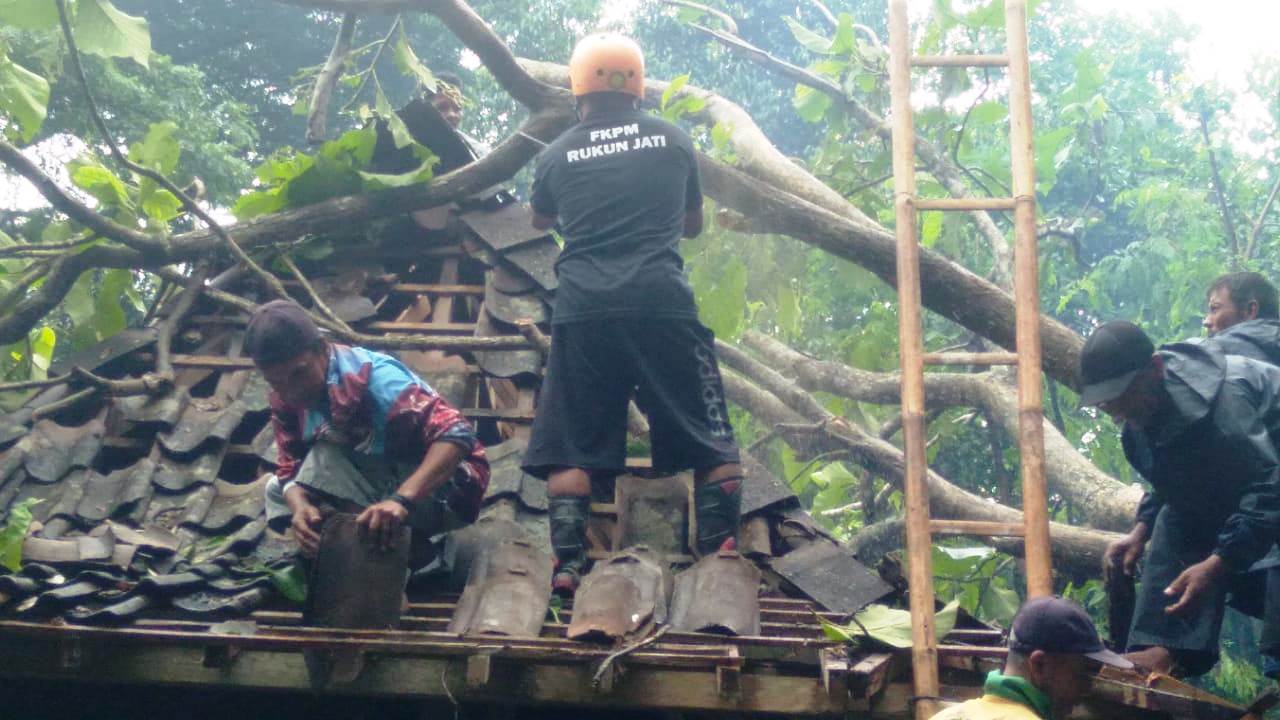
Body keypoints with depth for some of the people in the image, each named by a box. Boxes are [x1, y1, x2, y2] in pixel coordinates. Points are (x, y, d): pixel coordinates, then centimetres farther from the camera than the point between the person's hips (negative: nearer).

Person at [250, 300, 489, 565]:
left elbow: (456, 434, -39)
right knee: (277, 491, 1)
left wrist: (402, 499, -52)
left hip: (445, 483, -8)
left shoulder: (373, 377, -30)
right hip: (377, 482, 8)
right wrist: (299, 506, -29)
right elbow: (291, 467, -5)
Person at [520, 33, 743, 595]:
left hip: (583, 311, 1)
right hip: (663, 305, 0)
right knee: (710, 438, 7)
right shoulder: (674, 141, 11)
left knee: (571, 448, 6)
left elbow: (540, 221, 32)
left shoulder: (558, 155, 11)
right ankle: (720, 558, 0)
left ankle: (567, 565, -2)